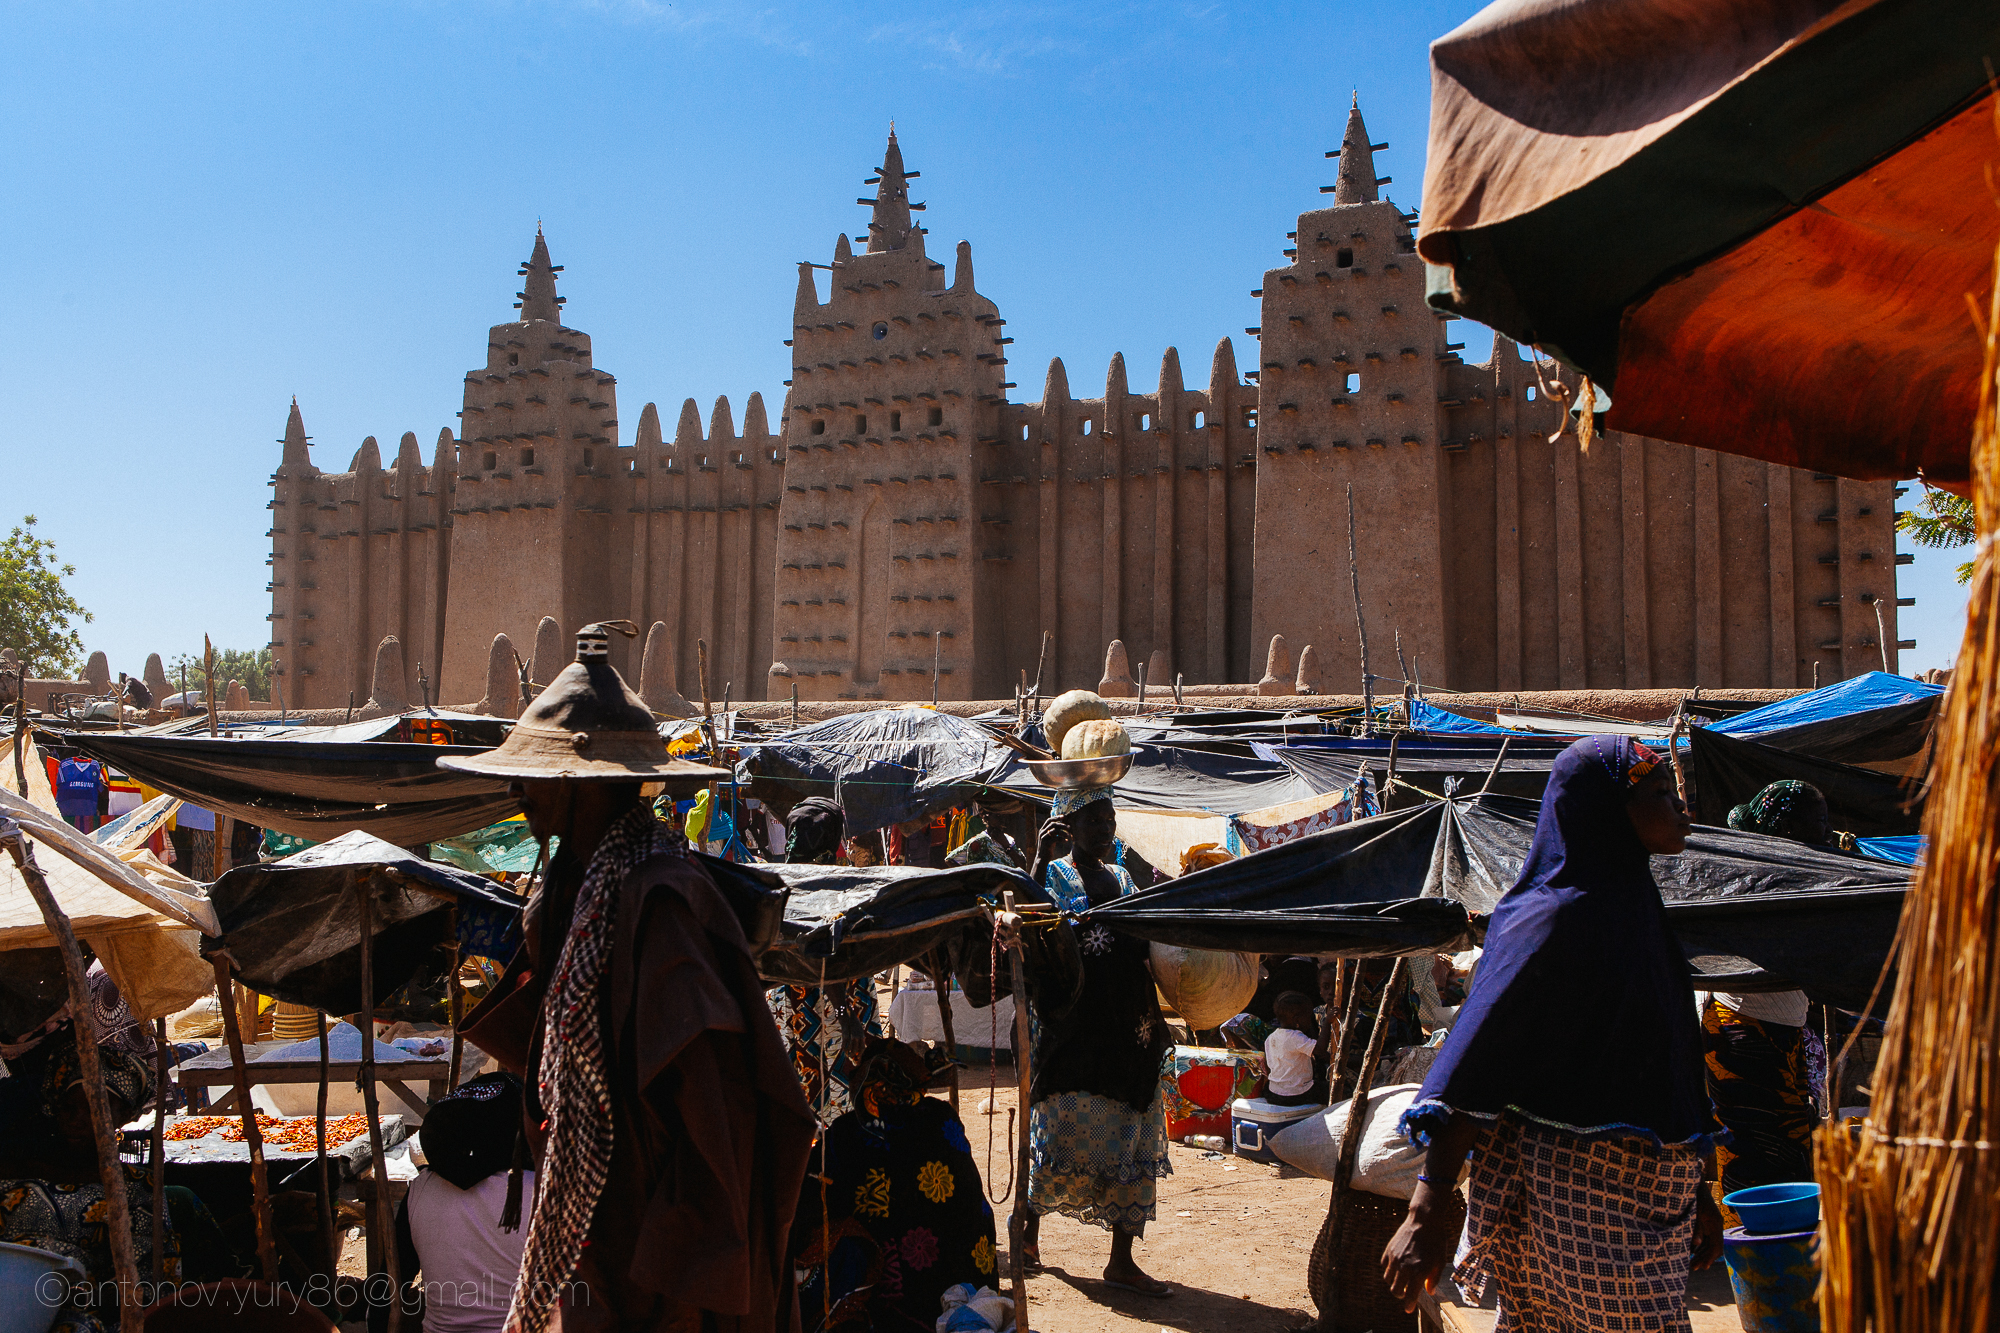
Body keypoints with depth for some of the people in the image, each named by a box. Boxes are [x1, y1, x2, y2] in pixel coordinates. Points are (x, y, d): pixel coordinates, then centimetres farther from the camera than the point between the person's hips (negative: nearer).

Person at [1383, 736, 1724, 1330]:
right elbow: (1476, 1057, -19)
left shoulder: (1632, 905, 14)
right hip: (1580, 1204, -8)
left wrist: (1694, 1191, 23)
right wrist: (1428, 1211, -25)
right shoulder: (1557, 915, -14)